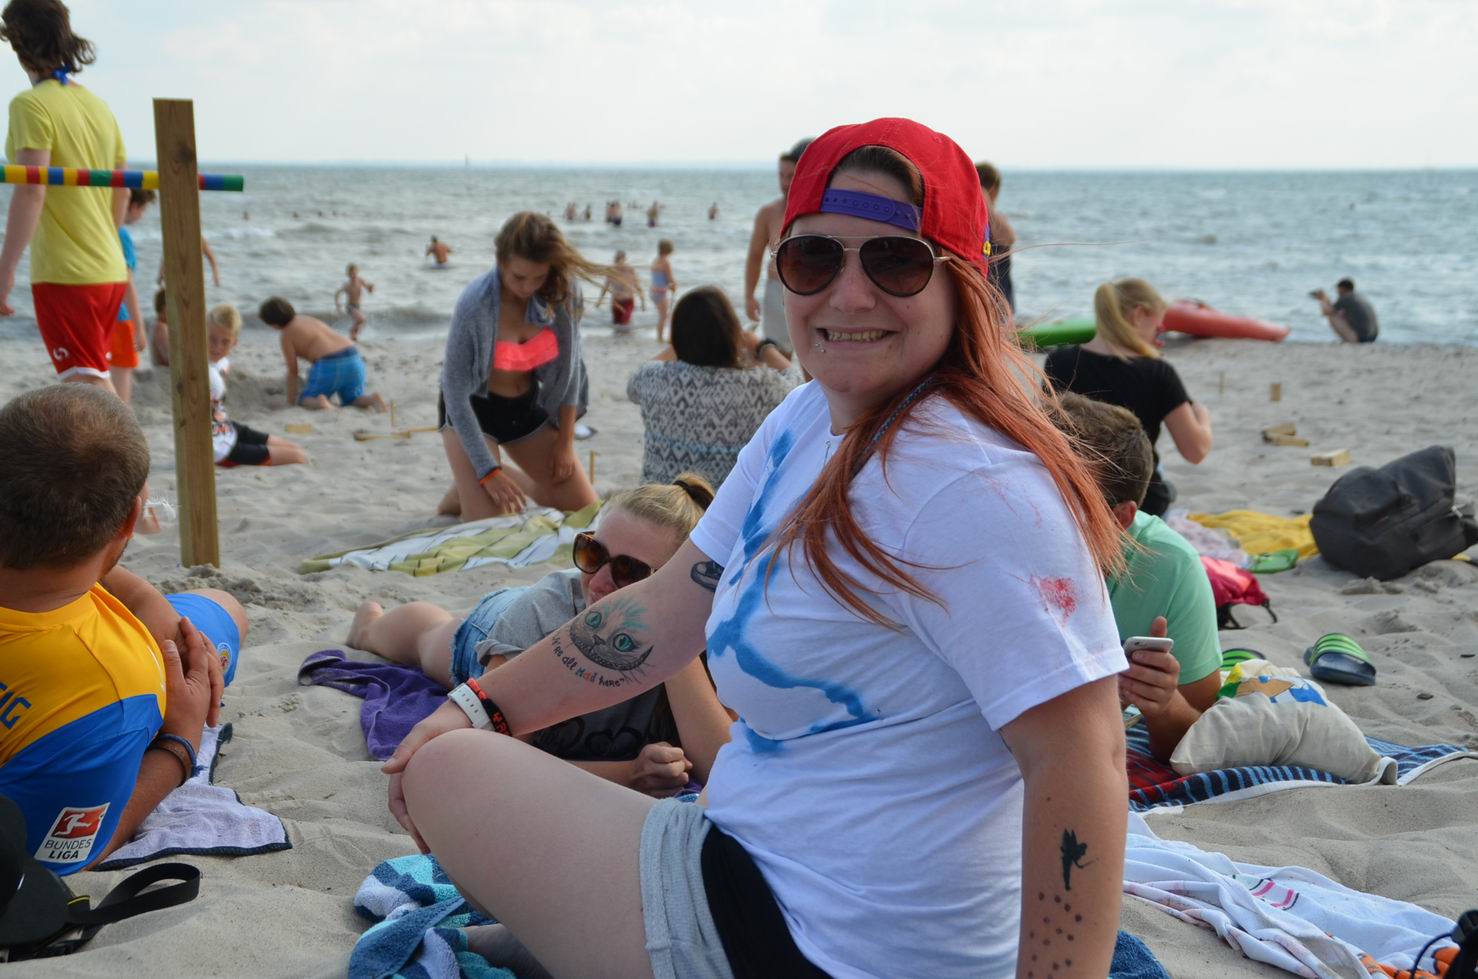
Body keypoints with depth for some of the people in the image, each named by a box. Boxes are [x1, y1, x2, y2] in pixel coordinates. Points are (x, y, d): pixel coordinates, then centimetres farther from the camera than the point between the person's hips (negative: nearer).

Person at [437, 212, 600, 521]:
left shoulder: (560, 292, -16)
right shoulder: (475, 304, -29)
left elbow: (568, 365, -3)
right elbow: (455, 390, -24)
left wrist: (565, 440, -2)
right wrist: (488, 471, -25)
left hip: (526, 405, 5)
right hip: (472, 408, -5)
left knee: (584, 507, 5)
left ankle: (511, 480, 29)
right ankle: (466, 485, 17)